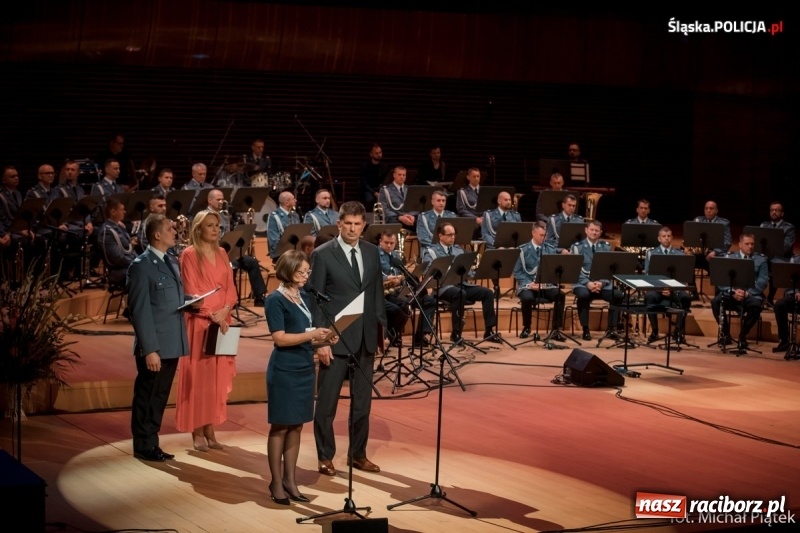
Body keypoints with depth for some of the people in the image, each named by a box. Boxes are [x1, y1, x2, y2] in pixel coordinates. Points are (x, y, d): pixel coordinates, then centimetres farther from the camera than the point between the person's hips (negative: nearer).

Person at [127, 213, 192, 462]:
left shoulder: (170, 263, 14)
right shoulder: (141, 266, -12)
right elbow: (140, 311, -15)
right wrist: (149, 350, -19)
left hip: (172, 345, 8)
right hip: (154, 347, -8)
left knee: (160, 397, 15)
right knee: (146, 398, 4)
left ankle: (152, 444, 25)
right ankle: (143, 447, 14)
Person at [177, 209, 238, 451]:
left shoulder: (221, 254, 12)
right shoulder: (189, 255, -6)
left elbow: (230, 288, 10)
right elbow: (191, 291, -11)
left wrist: (224, 311, -7)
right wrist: (211, 314, -17)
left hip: (222, 321, 6)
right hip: (199, 322, -6)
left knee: (217, 376, 5)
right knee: (198, 376, -3)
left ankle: (210, 430, 11)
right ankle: (197, 433, 1)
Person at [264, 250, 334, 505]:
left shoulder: (305, 298, 11)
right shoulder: (275, 300, -10)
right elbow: (280, 338, -17)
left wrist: (323, 336, -2)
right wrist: (311, 335, -23)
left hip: (305, 368, 7)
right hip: (284, 371, -7)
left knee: (296, 426, 10)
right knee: (280, 427, 1)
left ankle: (290, 480, 17)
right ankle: (276, 483, 8)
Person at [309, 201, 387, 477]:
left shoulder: (372, 252, 7)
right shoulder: (323, 254, -8)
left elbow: (377, 292, 13)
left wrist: (381, 327, 7)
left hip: (365, 338, 5)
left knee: (362, 400, 11)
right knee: (327, 401, 3)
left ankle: (358, 453, 23)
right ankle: (325, 456, 14)